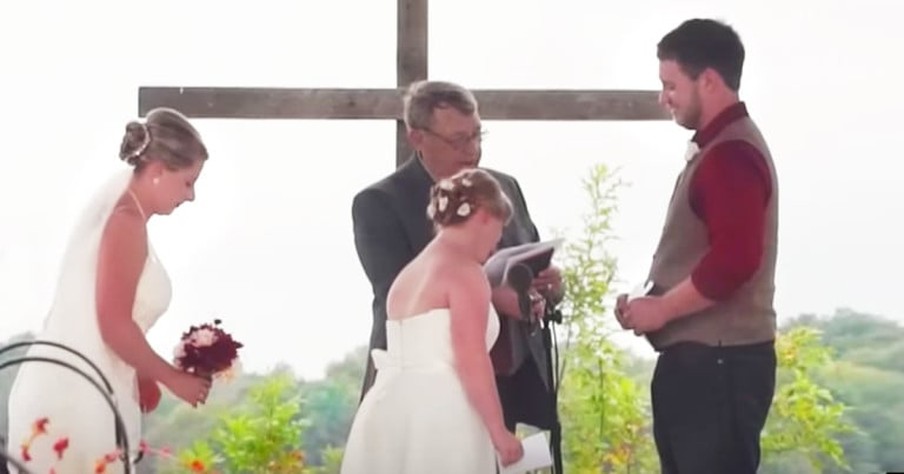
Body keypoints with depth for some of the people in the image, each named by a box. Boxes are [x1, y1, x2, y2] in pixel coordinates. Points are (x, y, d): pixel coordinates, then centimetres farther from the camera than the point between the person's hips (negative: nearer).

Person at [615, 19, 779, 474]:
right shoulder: (716, 147, 17)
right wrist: (653, 303, 8)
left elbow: (734, 262, -27)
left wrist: (660, 309, -15)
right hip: (699, 358, 11)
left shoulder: (731, 155, -17)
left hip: (720, 362, -11)